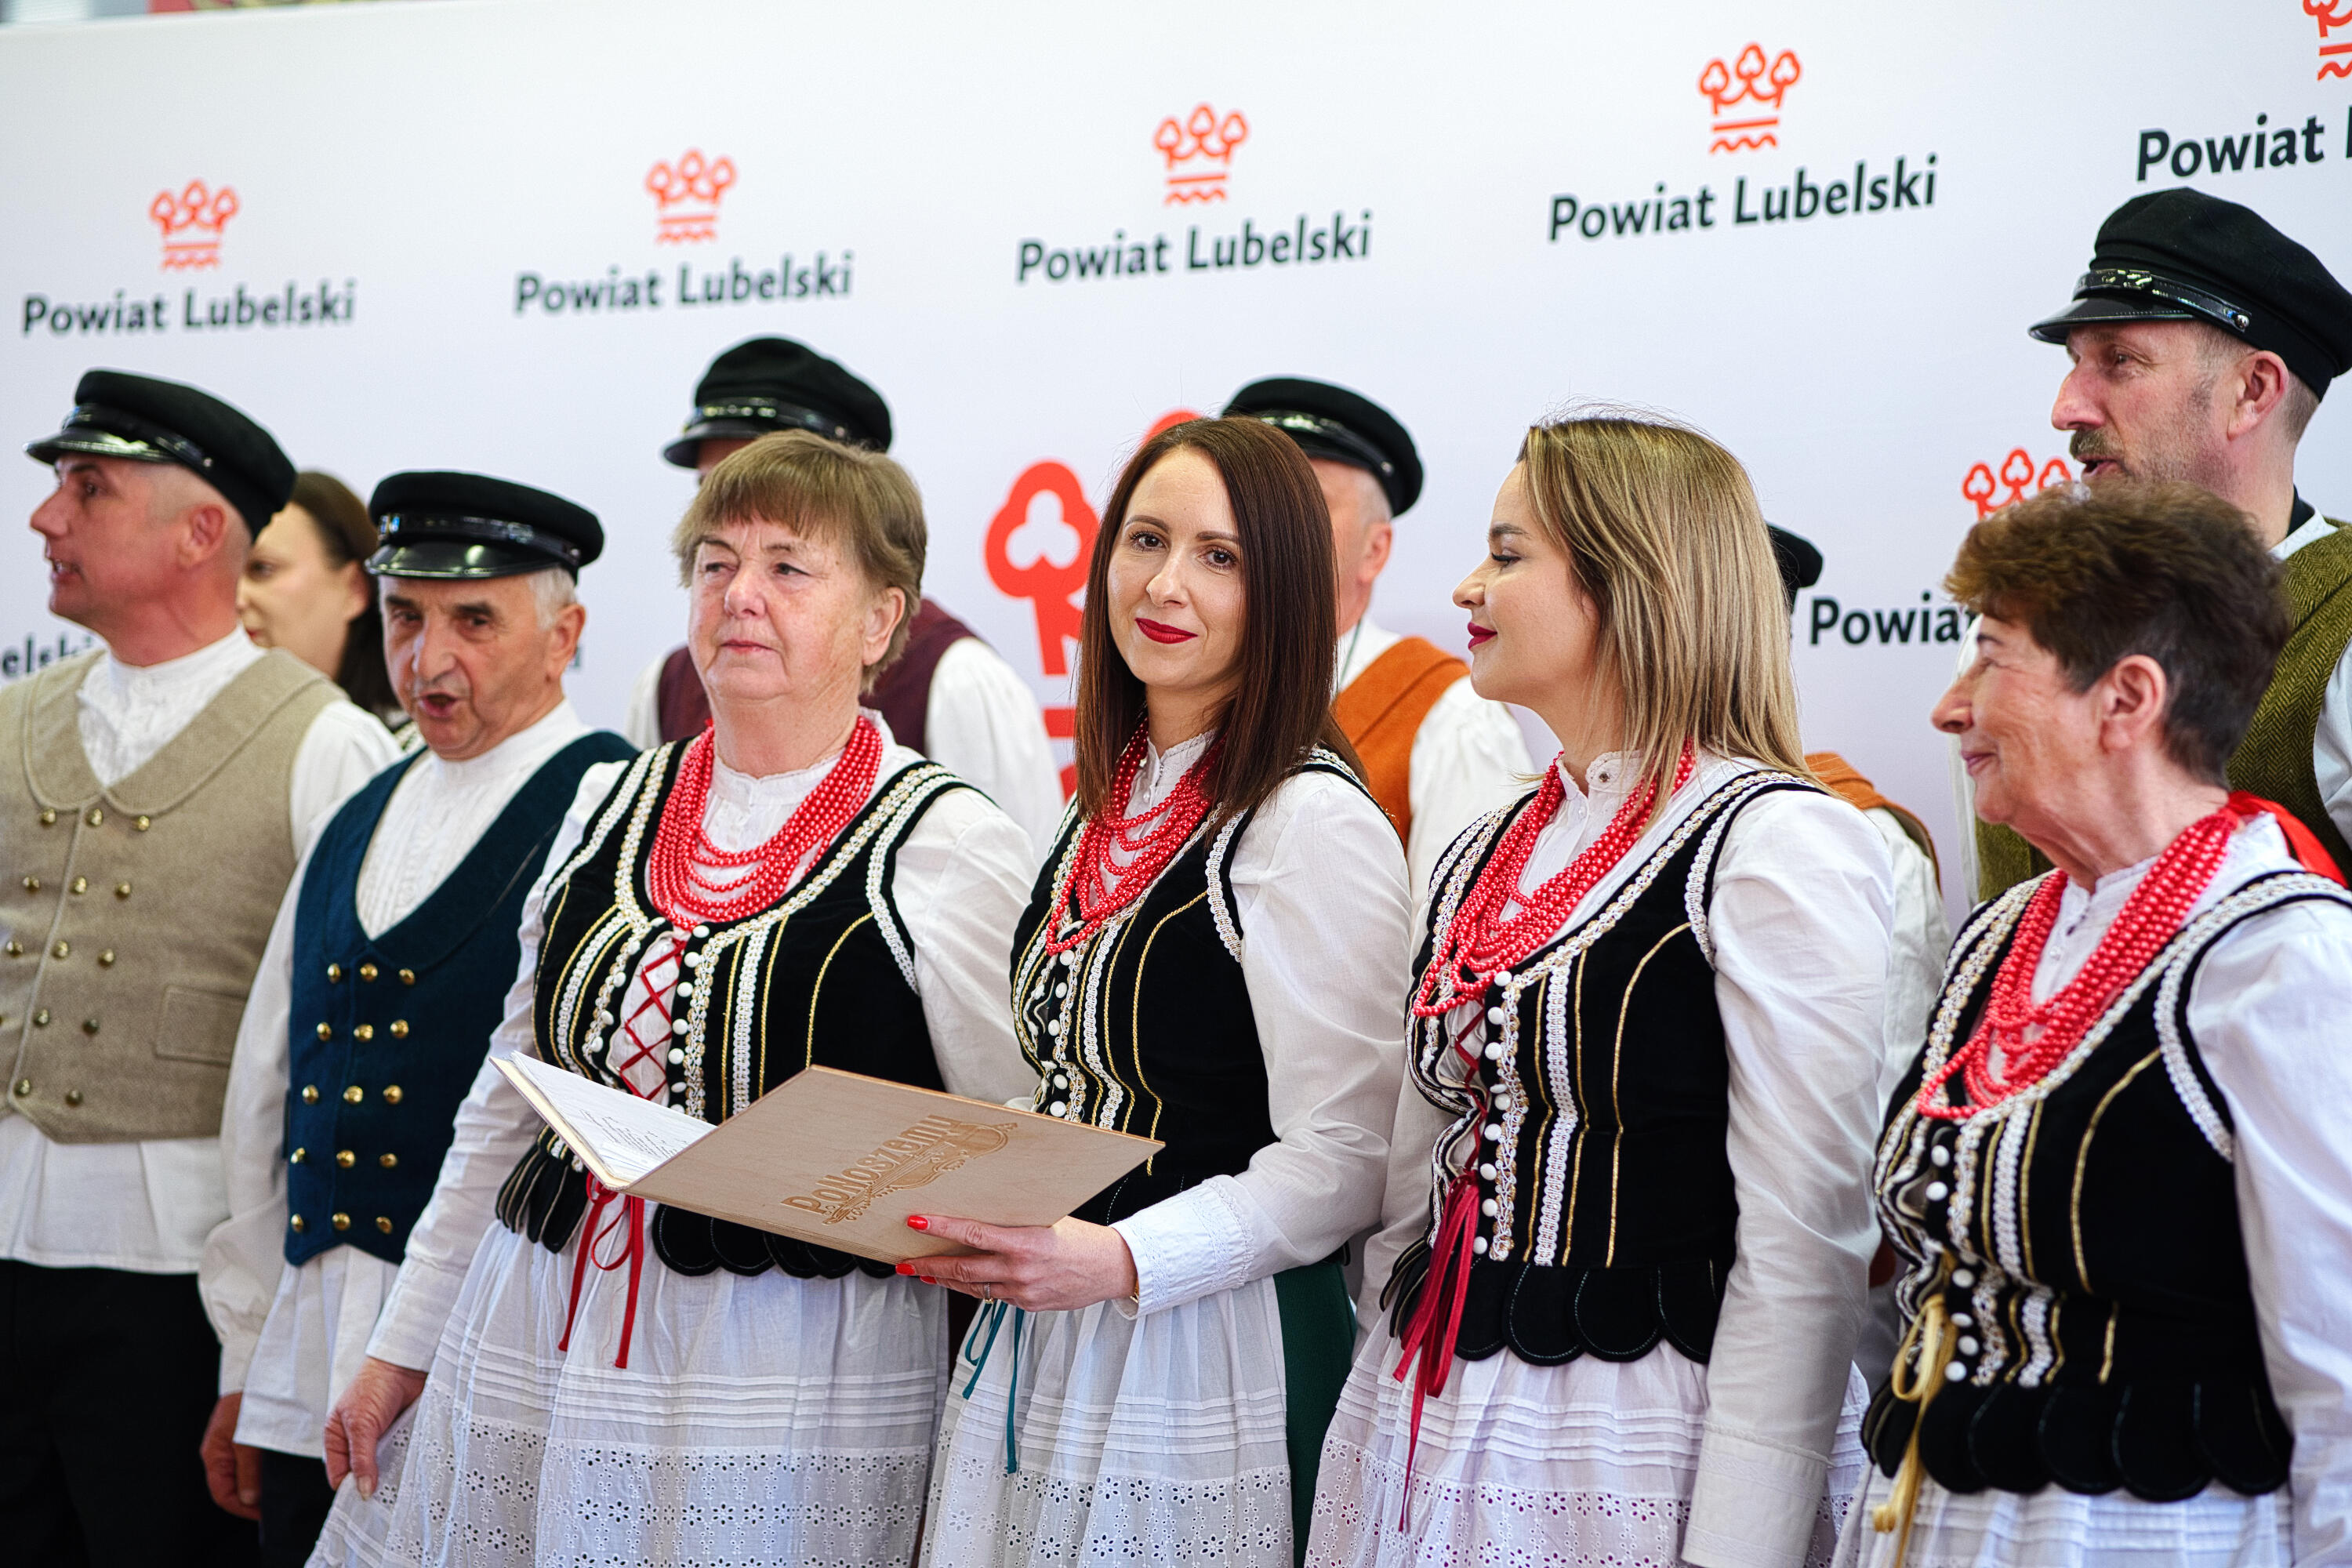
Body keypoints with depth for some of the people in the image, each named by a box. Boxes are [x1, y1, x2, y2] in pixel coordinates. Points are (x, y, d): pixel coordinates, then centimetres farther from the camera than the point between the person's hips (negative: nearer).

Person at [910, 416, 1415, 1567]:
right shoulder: (1110, 804, 11)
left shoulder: (1314, 824, -14)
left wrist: (1123, 1259, -27)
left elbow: (1345, 1160, -17)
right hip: (1034, 1343, 7)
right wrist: (967, 1212, 4)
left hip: (1212, 1351, -7)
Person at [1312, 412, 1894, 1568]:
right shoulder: (1481, 860, 12)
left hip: (1640, 1461, -7)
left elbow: (1804, 1249, -16)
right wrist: (1377, 1419, 13)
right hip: (1434, 1438, 7)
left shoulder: (1780, 845, -12)